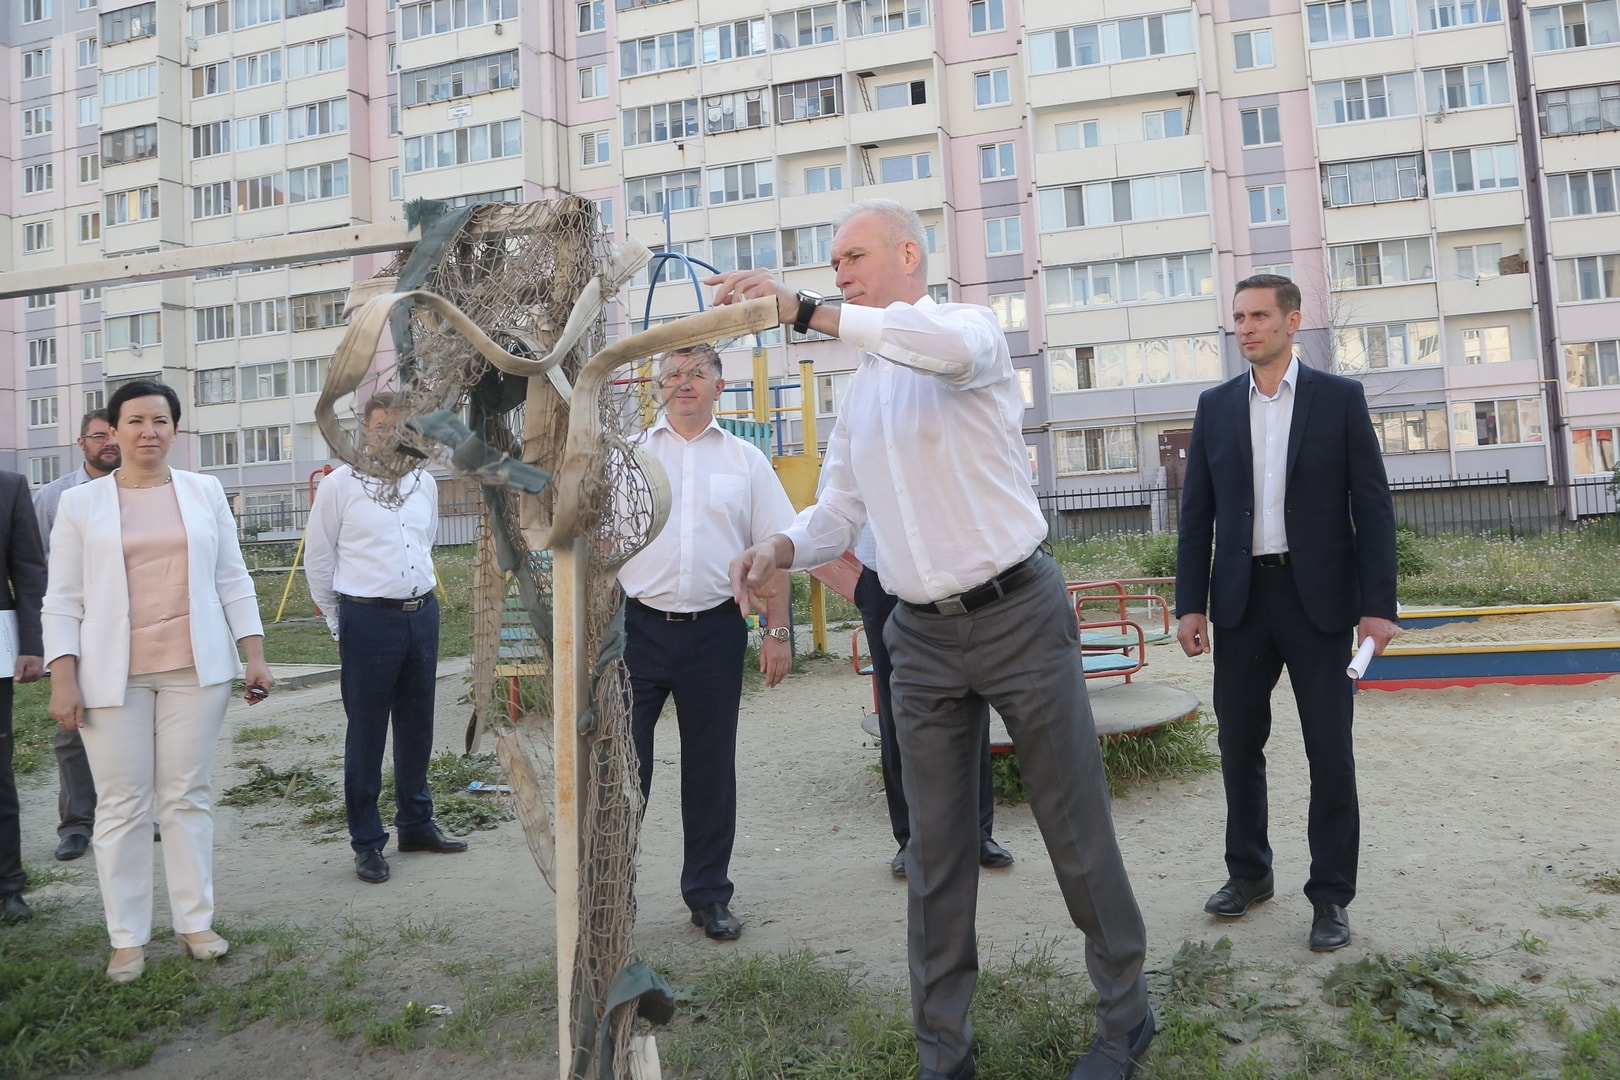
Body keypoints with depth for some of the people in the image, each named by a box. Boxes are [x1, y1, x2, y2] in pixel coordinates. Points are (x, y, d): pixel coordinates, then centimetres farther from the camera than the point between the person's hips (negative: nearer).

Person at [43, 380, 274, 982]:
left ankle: (195, 922, 18)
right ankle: (127, 939, 16)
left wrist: (254, 656, 3)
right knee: (122, 806, 4)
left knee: (188, 797, 7)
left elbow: (233, 581, 8)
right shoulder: (80, 503, 4)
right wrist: (63, 680, -5)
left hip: (194, 669, 1)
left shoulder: (204, 493, 7)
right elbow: (63, 601, 2)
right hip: (113, 675, -1)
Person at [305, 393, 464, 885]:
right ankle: (367, 841, 13)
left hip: (423, 614, 5)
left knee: (417, 727, 14)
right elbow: (318, 558, 1)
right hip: (368, 619, -5)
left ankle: (416, 823, 29)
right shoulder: (339, 485, -4)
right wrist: (340, 623, 4)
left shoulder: (424, 482, 10)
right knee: (366, 734, 2)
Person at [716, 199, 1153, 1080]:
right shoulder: (861, 389, 14)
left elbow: (950, 345, -32)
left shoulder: (970, 327, -5)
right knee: (936, 850, 10)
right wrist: (782, 549, -9)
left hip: (1019, 616, -5)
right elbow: (837, 509, 12)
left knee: (1075, 823, 7)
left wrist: (806, 310, -37)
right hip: (922, 636, 6)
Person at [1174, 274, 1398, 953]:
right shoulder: (1215, 406, 8)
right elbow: (1197, 513, 7)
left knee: (1329, 750, 3)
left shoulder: (1340, 398, 1)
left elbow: (1372, 506, -2)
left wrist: (1377, 605, -9)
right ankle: (1249, 872, 28)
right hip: (1242, 598, 3)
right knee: (1238, 742, 10)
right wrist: (1190, 604, 1)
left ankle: (1330, 896, 16)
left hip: (1318, 597, -2)